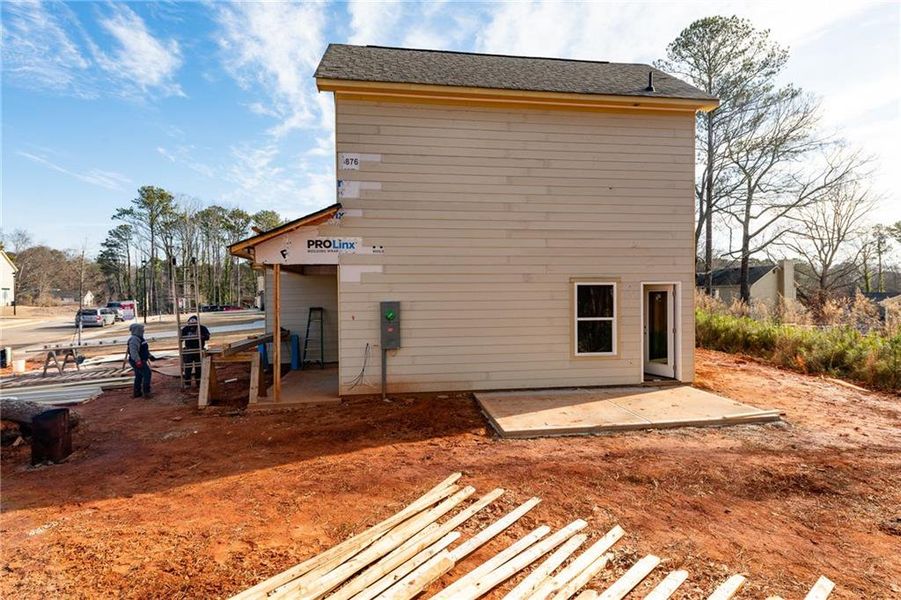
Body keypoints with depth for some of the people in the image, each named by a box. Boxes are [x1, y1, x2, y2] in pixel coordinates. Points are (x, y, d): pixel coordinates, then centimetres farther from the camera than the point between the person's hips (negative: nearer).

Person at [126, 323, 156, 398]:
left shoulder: (139, 338, 14)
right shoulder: (134, 339, -20)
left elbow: (144, 349, 25)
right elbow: (133, 351, -31)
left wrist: (150, 356, 26)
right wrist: (138, 361, -36)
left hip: (140, 361, 11)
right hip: (137, 362, -11)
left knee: (139, 376, 17)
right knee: (147, 374, -9)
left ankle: (137, 392, 26)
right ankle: (146, 392, -7)